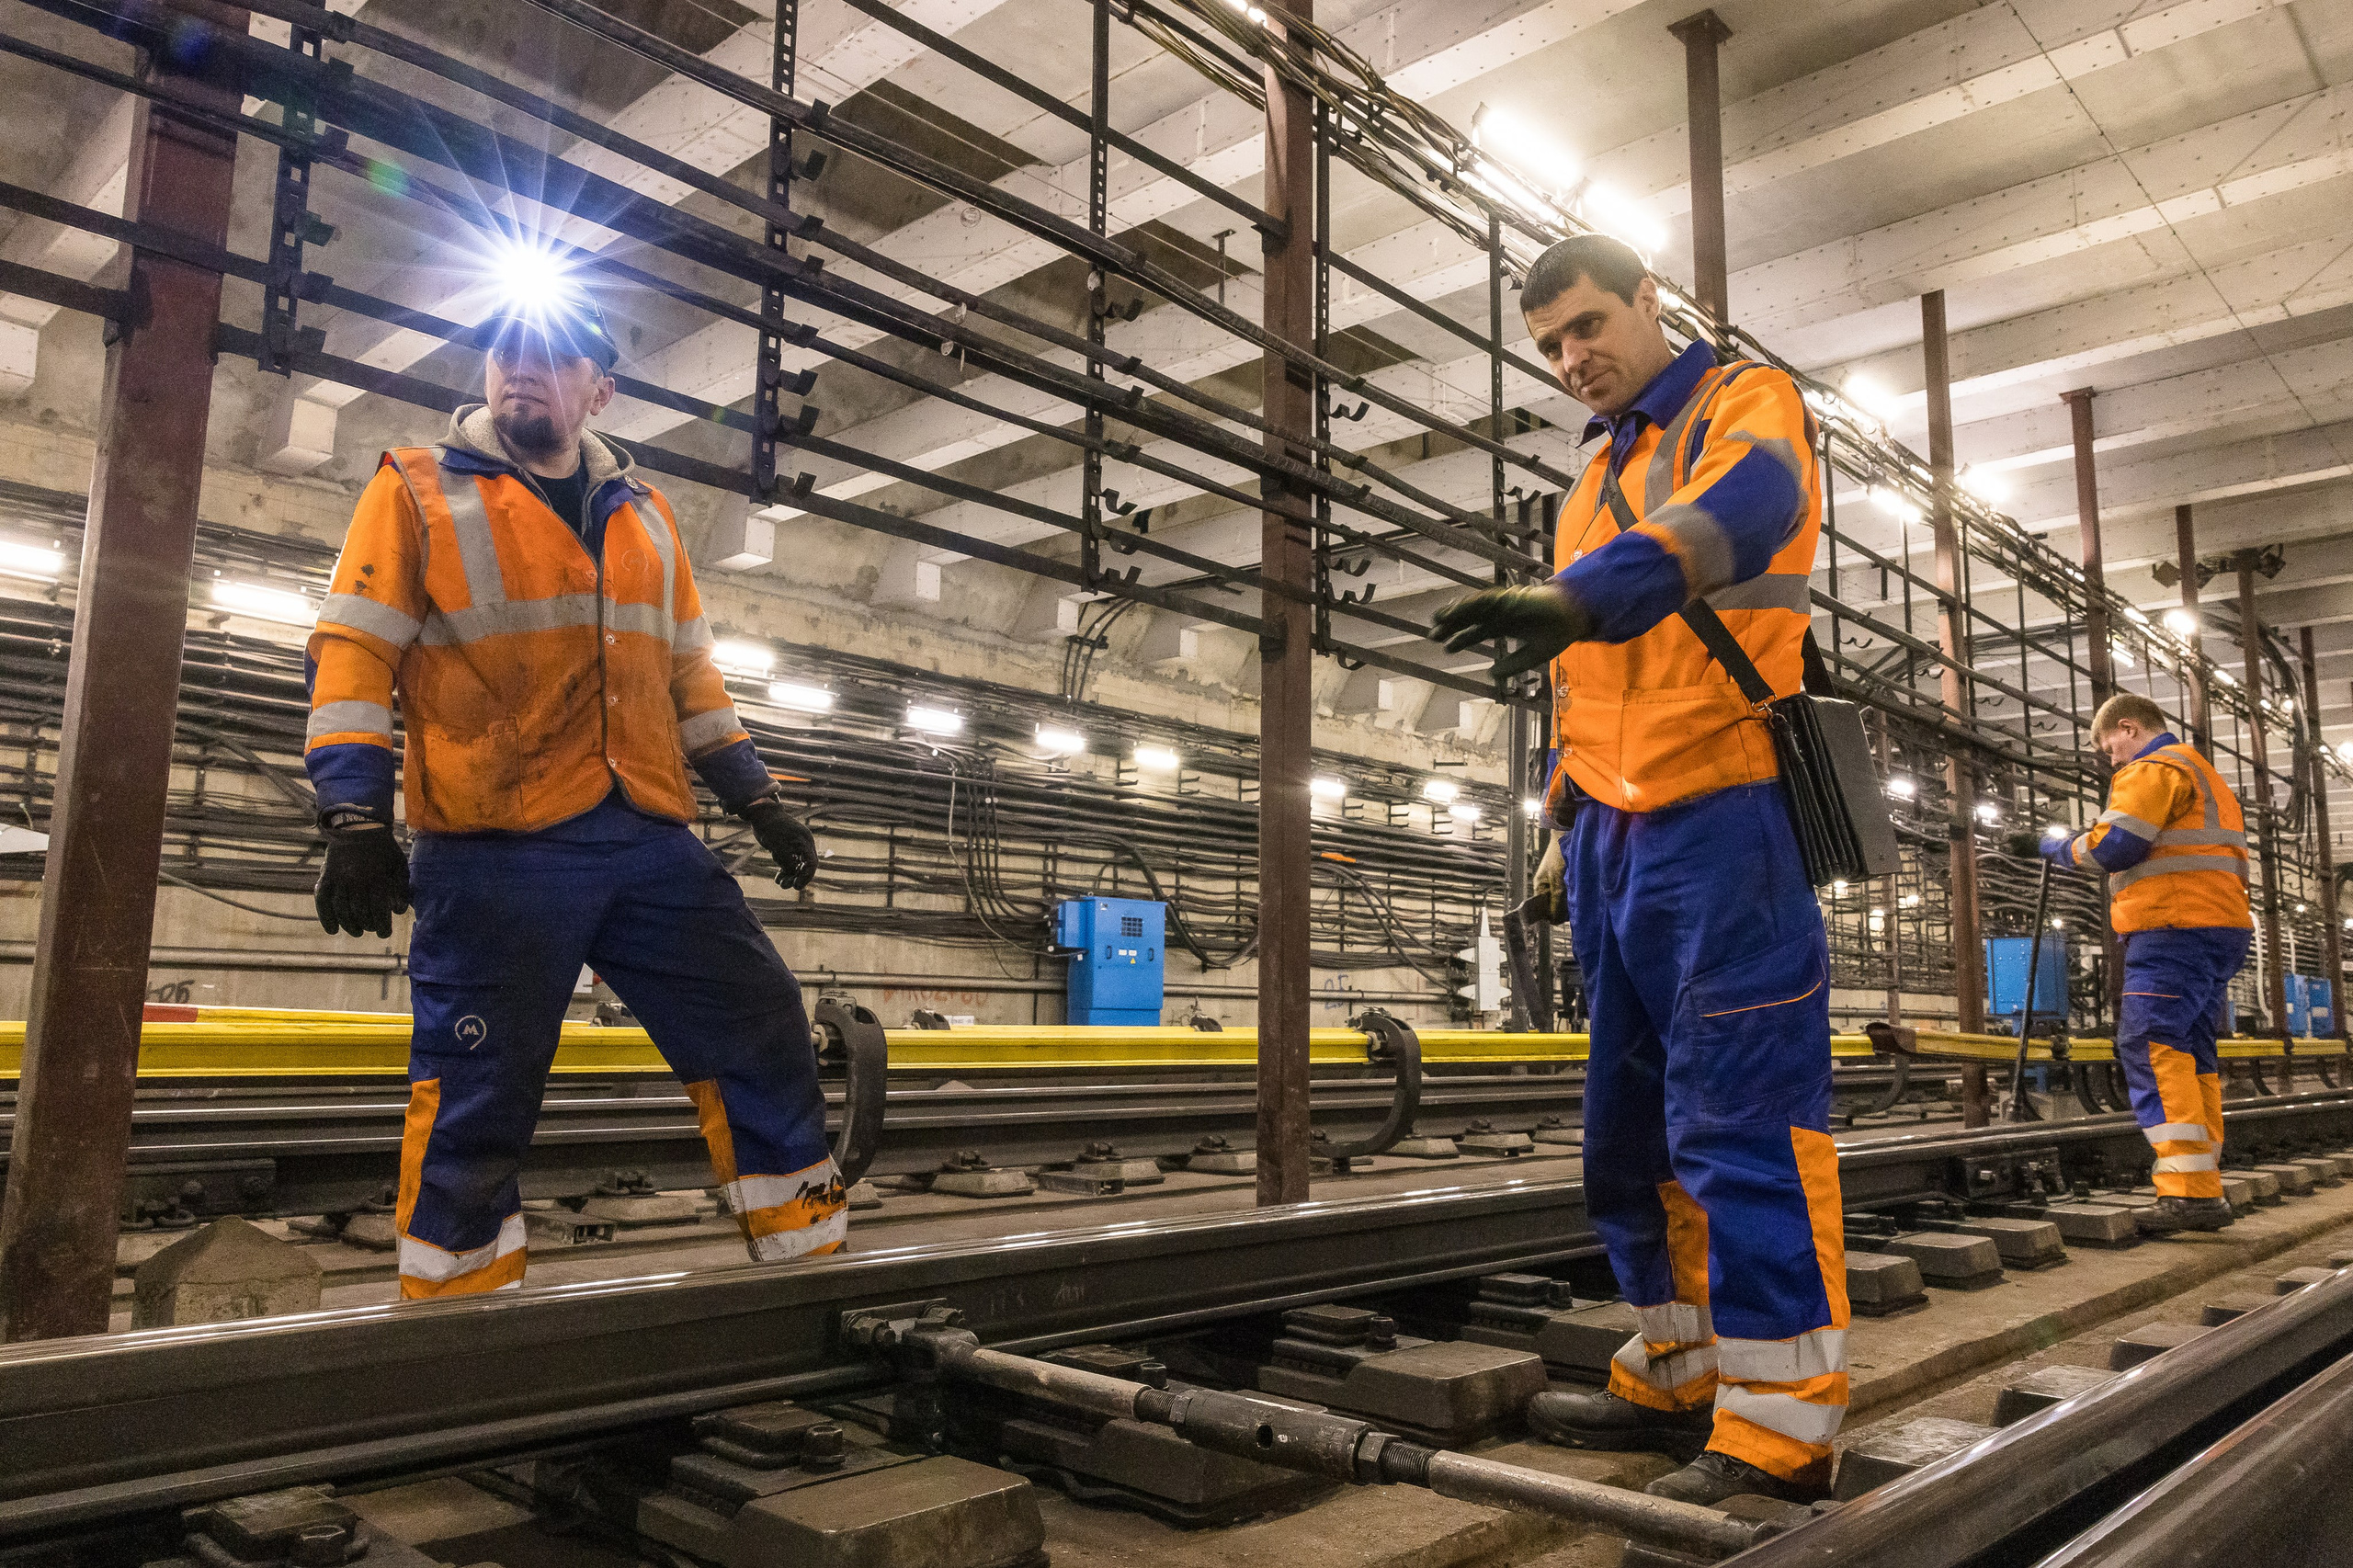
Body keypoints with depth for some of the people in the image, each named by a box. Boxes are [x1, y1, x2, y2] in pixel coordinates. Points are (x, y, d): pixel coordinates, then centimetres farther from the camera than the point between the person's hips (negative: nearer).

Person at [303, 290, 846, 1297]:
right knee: (476, 1101, -2)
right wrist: (356, 821, -11)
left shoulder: (644, 514, 20)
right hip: (495, 855, -4)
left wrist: (757, 798, 17)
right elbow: (352, 655, 0)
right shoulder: (417, 491, 7)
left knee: (765, 1037, 2)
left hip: (652, 843, 5)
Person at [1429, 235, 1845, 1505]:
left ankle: (1778, 1426, 2)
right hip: (1616, 838, 8)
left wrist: (1588, 592, -41)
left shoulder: (1746, 404, 1)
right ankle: (1677, 1379, 22)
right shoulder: (1591, 494, 24)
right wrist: (1564, 830, 21)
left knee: (1742, 1116, -7)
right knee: (1631, 1126, 11)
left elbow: (1735, 511, -24)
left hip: (1720, 819, -8)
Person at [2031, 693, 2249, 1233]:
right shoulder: (2205, 775, 28)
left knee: (2149, 1046, -15)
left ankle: (2189, 1190, -21)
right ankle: (2205, 1190, 9)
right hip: (2223, 928, 10)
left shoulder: (2152, 769, -4)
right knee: (2190, 1053, 10)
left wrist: (2064, 847, 4)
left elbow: (2113, 845, -15)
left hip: (2175, 929, -10)